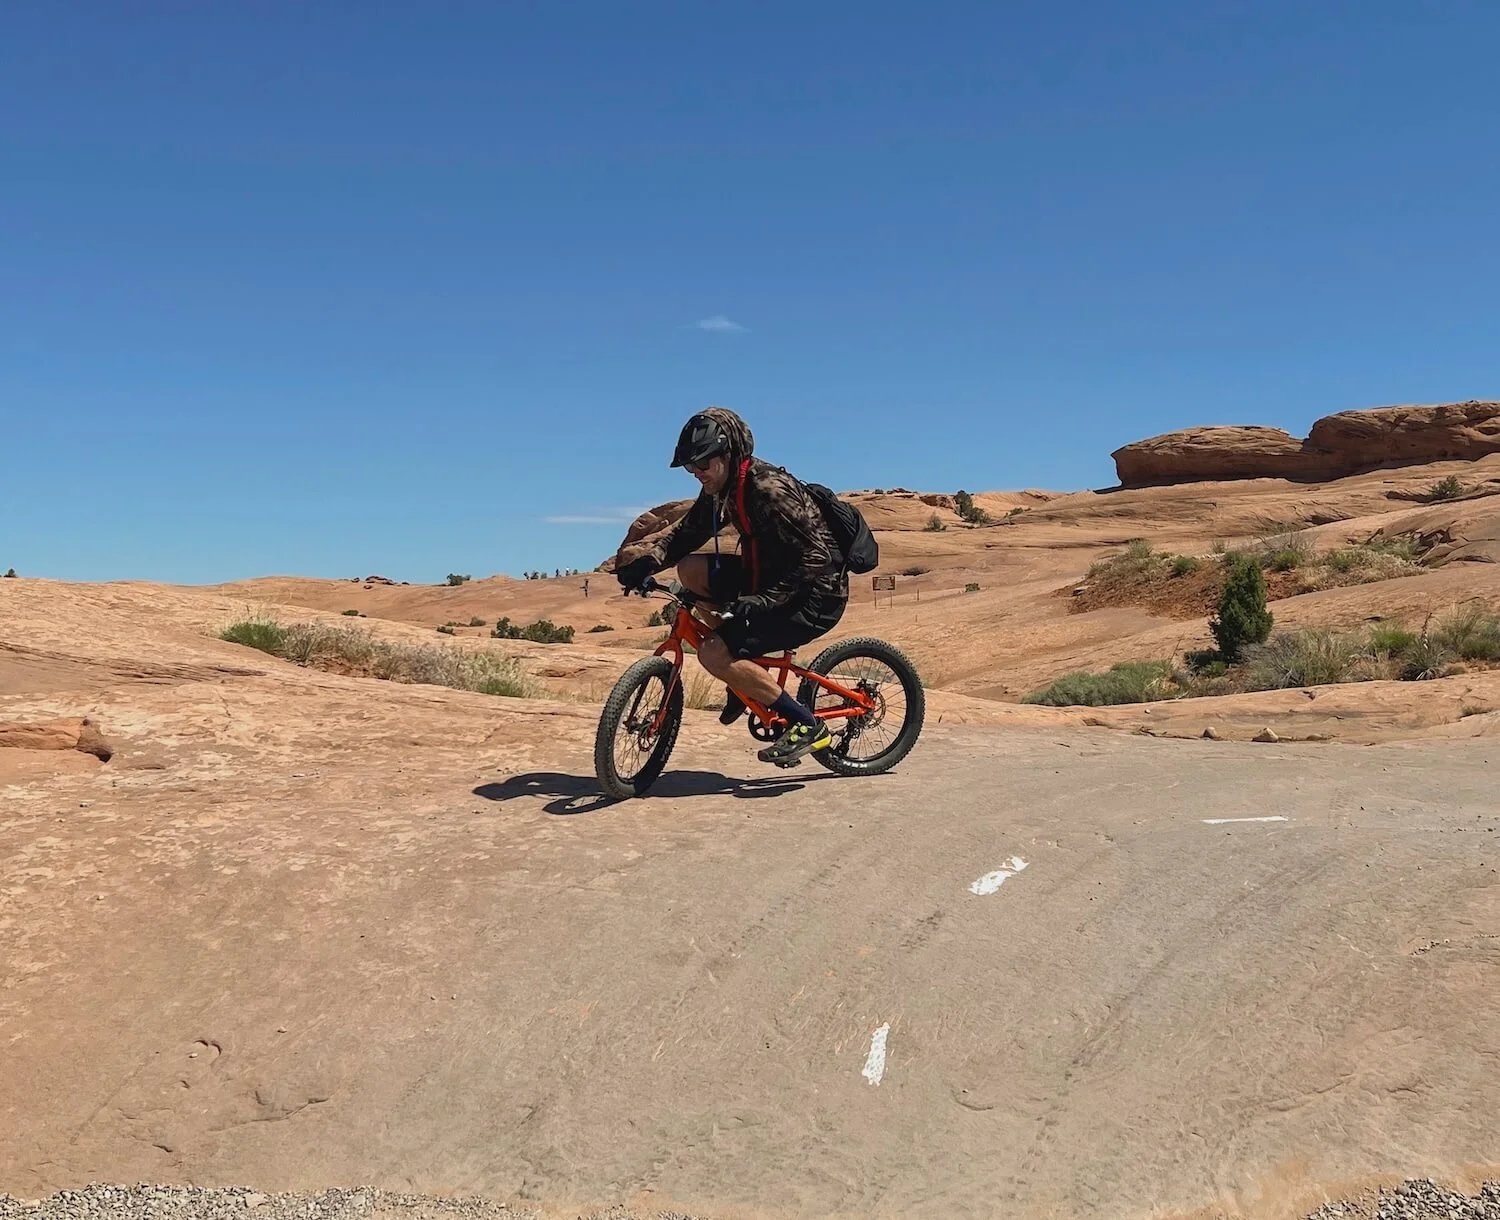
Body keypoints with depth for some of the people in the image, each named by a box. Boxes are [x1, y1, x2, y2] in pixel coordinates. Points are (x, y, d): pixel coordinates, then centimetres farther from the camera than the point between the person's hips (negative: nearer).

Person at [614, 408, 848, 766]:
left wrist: (761, 602, -33)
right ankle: (745, 681, 10)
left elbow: (816, 559, -28)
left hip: (816, 596, -10)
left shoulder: (769, 489, -24)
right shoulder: (722, 489, 3)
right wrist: (646, 562, -6)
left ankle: (807, 726, -11)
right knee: (690, 568, 3)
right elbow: (685, 534, 13)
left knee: (713, 653, -21)